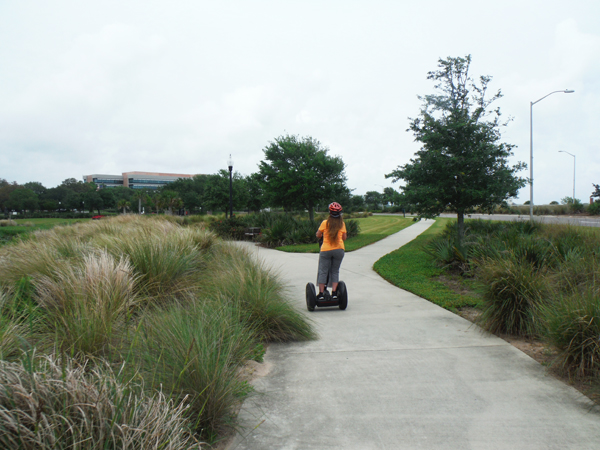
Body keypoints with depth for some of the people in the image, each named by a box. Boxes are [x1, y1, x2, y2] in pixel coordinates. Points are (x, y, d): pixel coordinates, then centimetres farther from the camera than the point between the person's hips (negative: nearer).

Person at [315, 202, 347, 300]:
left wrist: (319, 235, 24)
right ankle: (334, 293, 5)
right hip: (339, 249, 2)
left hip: (326, 250, -2)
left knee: (323, 271, 5)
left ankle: (321, 293, 3)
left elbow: (318, 235, 2)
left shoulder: (325, 223, -3)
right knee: (335, 271, 13)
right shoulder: (342, 224, 4)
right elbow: (344, 238, 9)